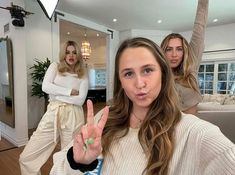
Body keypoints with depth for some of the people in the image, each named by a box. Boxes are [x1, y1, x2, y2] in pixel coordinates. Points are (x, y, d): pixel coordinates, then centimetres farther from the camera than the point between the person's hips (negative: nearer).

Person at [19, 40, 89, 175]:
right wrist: (69, 91, -10)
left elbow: (80, 100, -7)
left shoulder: (83, 75, 5)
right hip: (52, 114, 2)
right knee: (27, 157, 3)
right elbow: (46, 86, -8)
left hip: (73, 117, -1)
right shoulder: (55, 67, 9)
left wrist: (56, 95, -7)